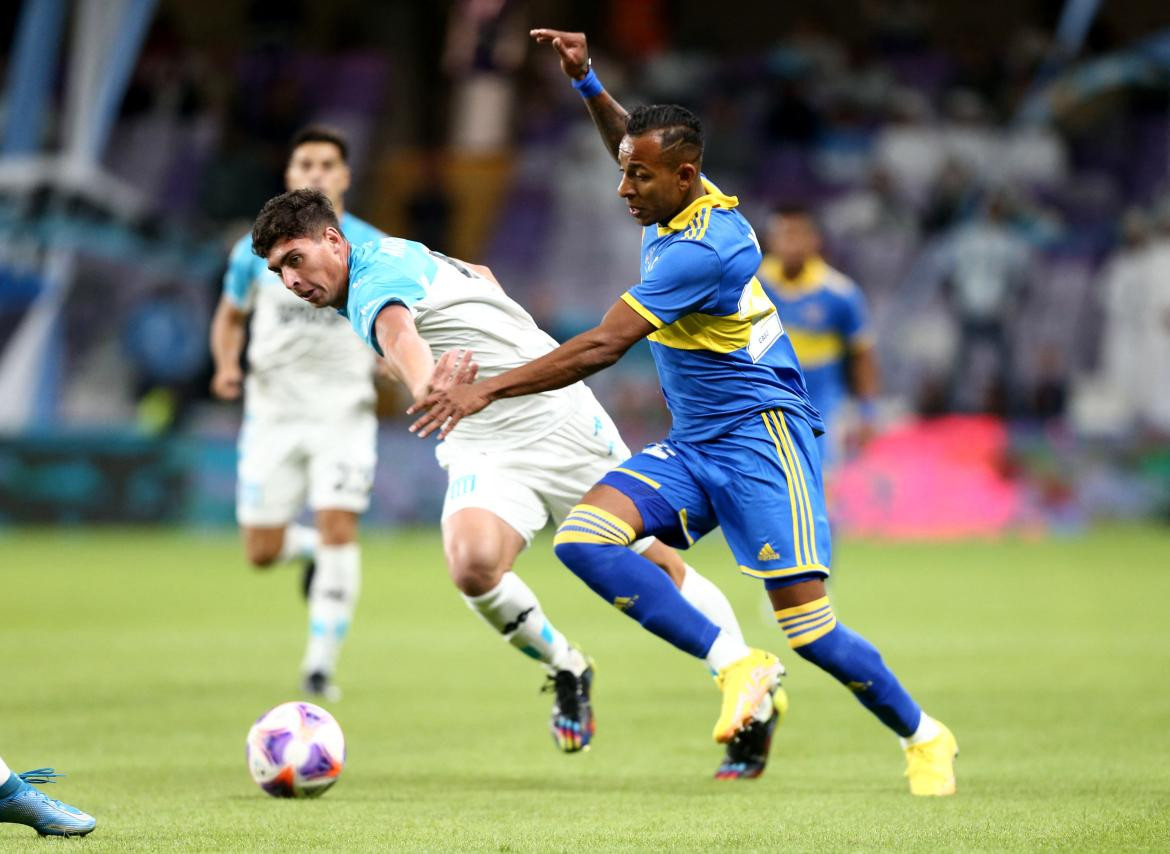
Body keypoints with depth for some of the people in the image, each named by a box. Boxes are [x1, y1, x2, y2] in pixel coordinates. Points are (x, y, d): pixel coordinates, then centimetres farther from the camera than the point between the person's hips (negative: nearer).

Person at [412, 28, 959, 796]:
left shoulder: (702, 246, -23)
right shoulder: (676, 205, 4)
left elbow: (602, 347, -25)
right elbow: (631, 141, 29)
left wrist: (489, 389, -23)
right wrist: (587, 82, 12)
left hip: (760, 435, -9)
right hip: (692, 446, 9)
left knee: (807, 626, -11)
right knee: (584, 537, -16)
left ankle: (924, 737, 14)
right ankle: (736, 666, -13)